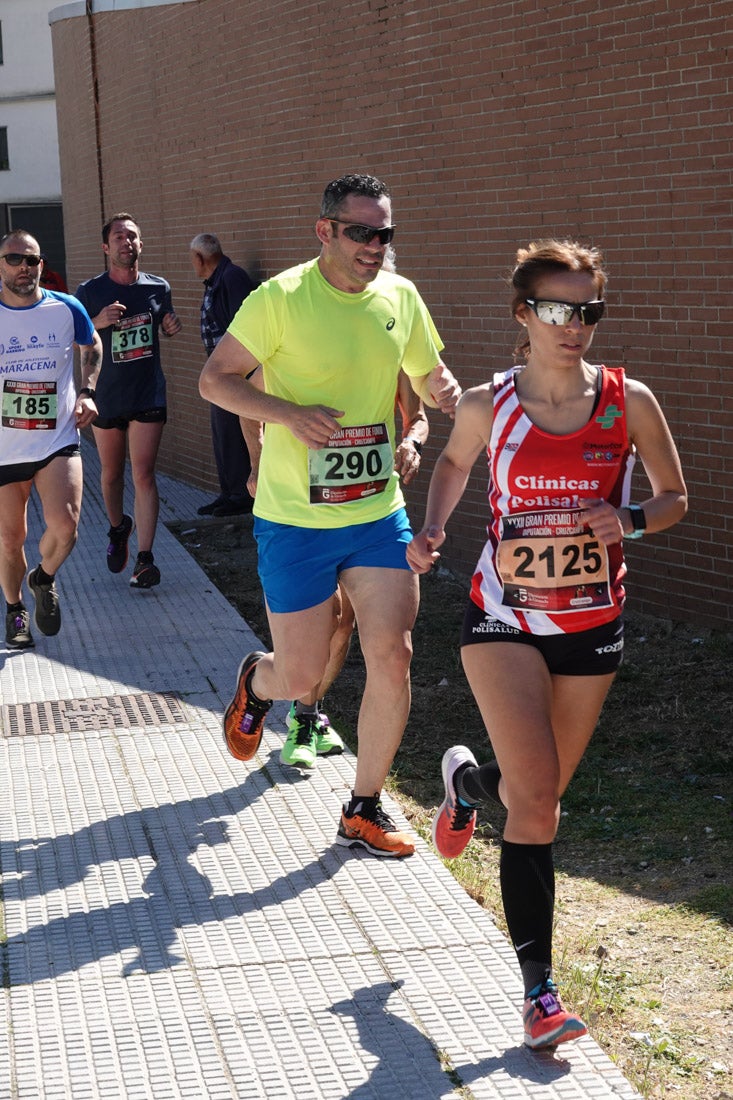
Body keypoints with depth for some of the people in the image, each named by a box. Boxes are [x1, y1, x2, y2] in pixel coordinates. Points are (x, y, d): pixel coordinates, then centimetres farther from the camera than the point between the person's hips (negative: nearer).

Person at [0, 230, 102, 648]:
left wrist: (87, 392, 5)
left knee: (65, 525, -18)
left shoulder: (67, 309, -2)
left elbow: (92, 346, 19)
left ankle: (45, 578, 15)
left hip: (58, 440, 0)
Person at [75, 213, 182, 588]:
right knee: (111, 473, 14)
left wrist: (171, 327, -5)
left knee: (143, 475, -7)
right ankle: (118, 529, 41)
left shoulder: (158, 287, 2)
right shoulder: (89, 292, -5)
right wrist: (98, 322, -21)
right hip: (107, 397, 0)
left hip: (148, 395, 0)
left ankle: (145, 558, -8)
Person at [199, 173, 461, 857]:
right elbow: (214, 379, -7)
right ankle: (255, 682, 43)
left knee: (392, 659, -4)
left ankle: (364, 812, 15)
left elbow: (429, 376, 17)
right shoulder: (280, 299, -12)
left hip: (379, 513, 4)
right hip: (295, 522, -4)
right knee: (301, 677, 3)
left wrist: (445, 392, -9)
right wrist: (288, 413, -23)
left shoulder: (401, 297, 3)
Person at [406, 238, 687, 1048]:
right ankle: (539, 989, -4)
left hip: (592, 627, 2)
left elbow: (675, 497, 4)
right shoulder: (486, 406, -8)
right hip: (504, 621, -2)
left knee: (537, 799, 15)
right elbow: (454, 462, 15)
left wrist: (629, 519, -17)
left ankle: (469, 782, 52)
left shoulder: (629, 402, -8)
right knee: (536, 799, -14)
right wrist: (430, 531, -3)